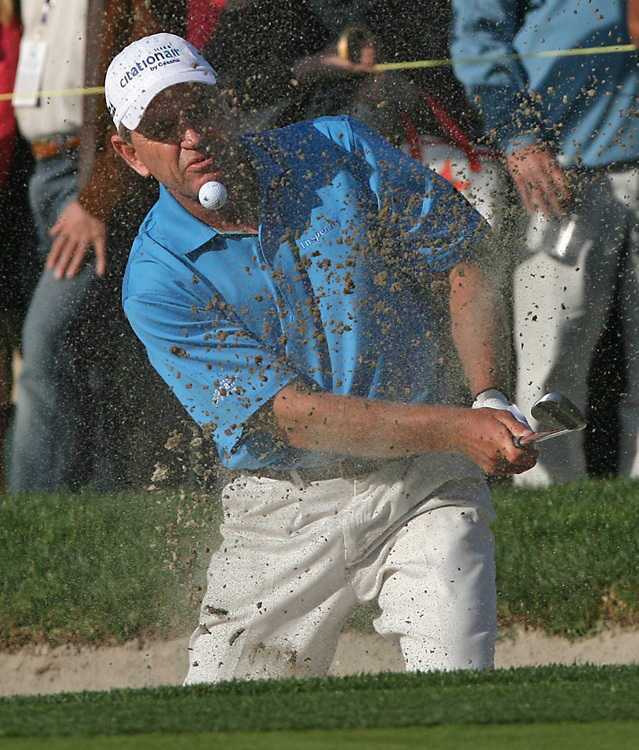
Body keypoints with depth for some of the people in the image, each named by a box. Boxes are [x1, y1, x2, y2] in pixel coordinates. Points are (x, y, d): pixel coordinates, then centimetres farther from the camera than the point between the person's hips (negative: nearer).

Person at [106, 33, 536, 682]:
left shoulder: (342, 155, -5)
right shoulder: (156, 281, -13)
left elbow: (465, 261, 5)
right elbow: (295, 418, -18)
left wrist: (490, 399, -11)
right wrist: (459, 429, -28)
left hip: (424, 485, 0)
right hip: (282, 512, 0)